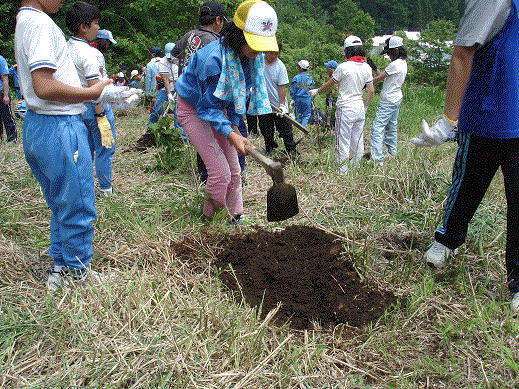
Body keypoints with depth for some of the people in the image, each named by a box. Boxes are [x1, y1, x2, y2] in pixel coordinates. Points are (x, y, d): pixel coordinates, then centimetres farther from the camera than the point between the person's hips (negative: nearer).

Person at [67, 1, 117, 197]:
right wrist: (101, 117, -21)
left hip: (78, 106, 9)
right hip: (96, 106, -9)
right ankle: (106, 189, 13)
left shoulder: (67, 48, 7)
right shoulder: (88, 53, -20)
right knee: (104, 149, 4)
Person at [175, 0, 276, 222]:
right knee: (220, 171, -12)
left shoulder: (254, 57, -13)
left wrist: (234, 126, -4)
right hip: (194, 109, -7)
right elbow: (209, 107, -27)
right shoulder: (213, 58, -35)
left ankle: (237, 218, 19)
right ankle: (210, 218, 12)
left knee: (234, 170, 5)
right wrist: (231, 136, -36)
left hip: (218, 108, 7)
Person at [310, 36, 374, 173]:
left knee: (343, 142, 2)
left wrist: (317, 91, 17)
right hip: (360, 108, 6)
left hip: (346, 109, -6)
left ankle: (343, 171, 7)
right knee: (358, 141, 14)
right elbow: (371, 91, 6)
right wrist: (364, 107, 18)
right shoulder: (366, 68, 3)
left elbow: (329, 85, -1)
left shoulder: (343, 67, -14)